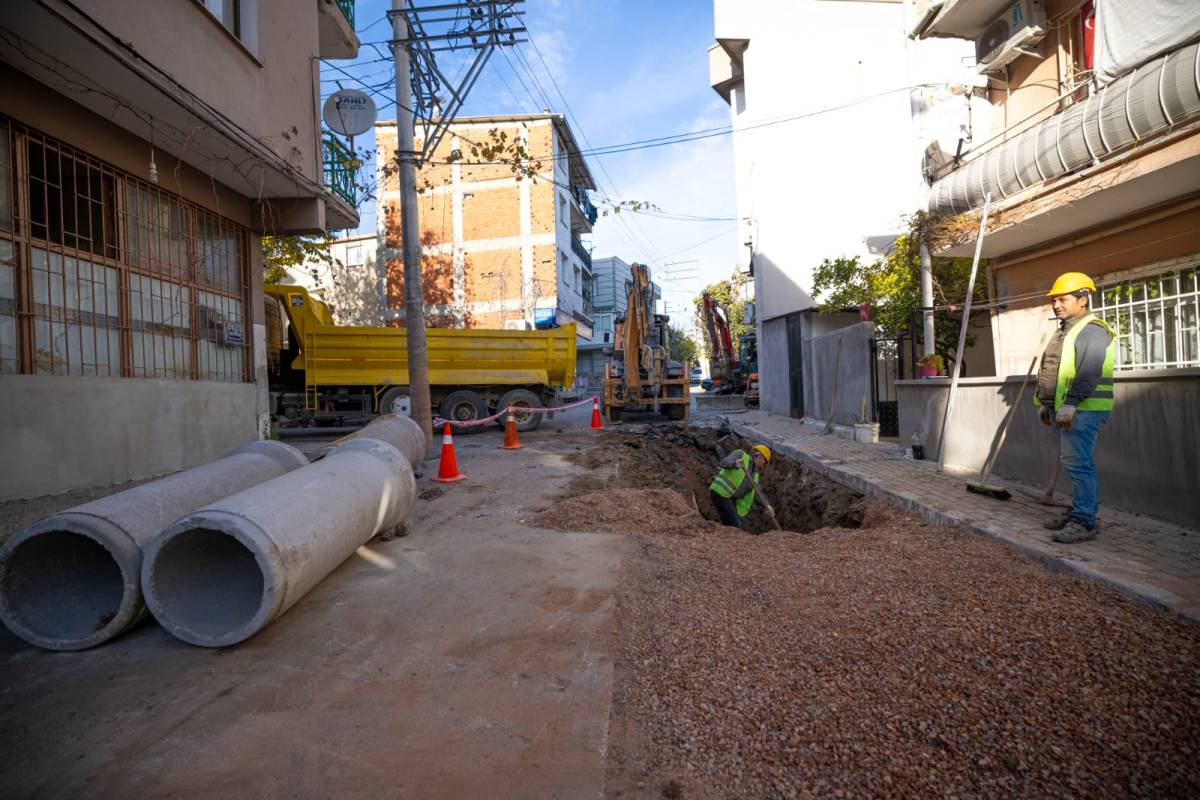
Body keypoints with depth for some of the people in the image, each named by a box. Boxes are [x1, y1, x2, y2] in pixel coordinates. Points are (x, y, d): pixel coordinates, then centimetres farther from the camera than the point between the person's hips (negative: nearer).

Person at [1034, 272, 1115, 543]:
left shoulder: (1093, 330, -10)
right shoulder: (1064, 332, 21)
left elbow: (1088, 372, -22)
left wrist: (1070, 404, -28)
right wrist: (1047, 404, 25)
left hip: (1082, 410, -10)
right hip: (1063, 409, 10)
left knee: (1078, 463, -11)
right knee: (1074, 462, 14)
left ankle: (1084, 523, -8)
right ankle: (1078, 513, 22)